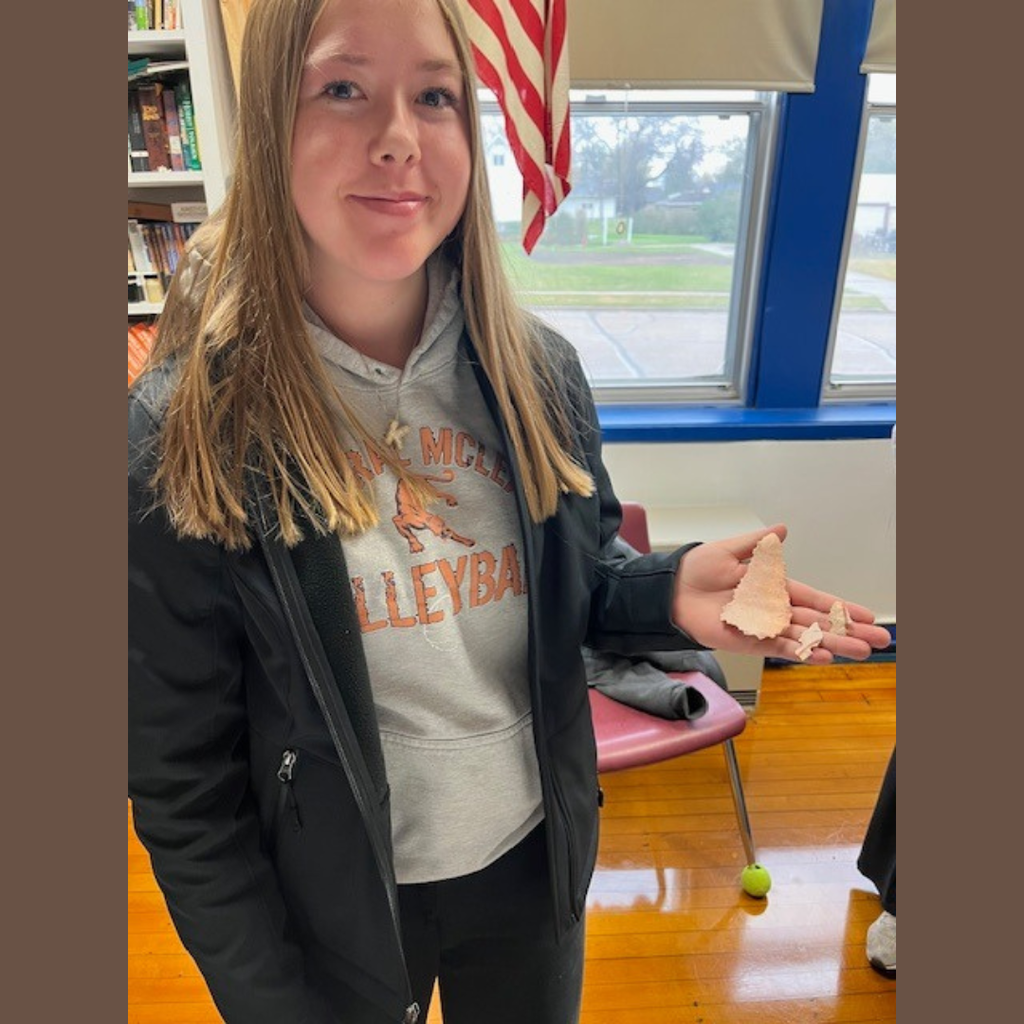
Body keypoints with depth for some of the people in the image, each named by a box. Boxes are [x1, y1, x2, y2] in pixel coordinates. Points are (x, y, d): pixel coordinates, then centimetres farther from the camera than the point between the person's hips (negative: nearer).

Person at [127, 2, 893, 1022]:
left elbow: (572, 594, 2)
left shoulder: (538, 373, -11)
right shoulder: (181, 437, -21)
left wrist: (669, 594, -18)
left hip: (534, 859, 3)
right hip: (335, 906, -2)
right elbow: (181, 782, -13)